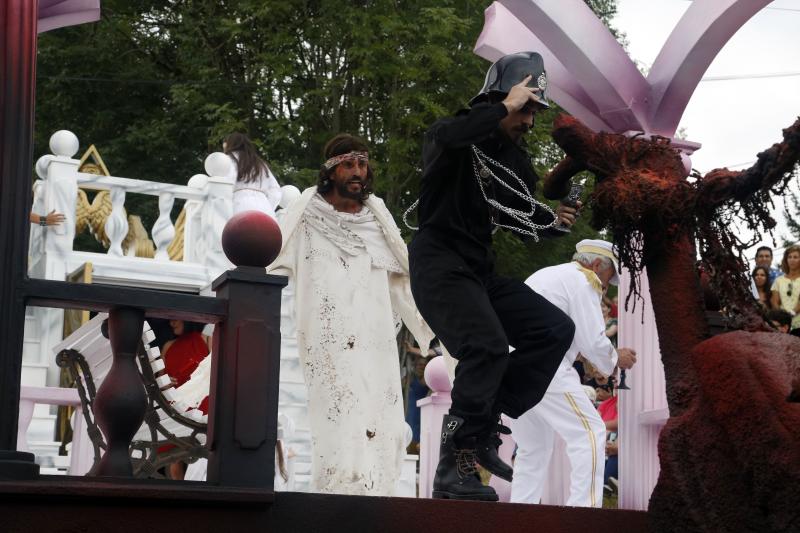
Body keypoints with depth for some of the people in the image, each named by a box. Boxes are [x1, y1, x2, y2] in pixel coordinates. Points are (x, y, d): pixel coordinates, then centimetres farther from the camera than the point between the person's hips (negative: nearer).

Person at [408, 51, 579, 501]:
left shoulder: (517, 161, 13)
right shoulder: (459, 137, -9)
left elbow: (527, 222, 19)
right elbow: (444, 138, -36)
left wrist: (554, 218, -3)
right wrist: (504, 107, -27)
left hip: (482, 271, 9)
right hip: (440, 266, -9)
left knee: (556, 330, 1)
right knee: (488, 348, -26)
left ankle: (483, 426, 1)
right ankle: (454, 466, -17)